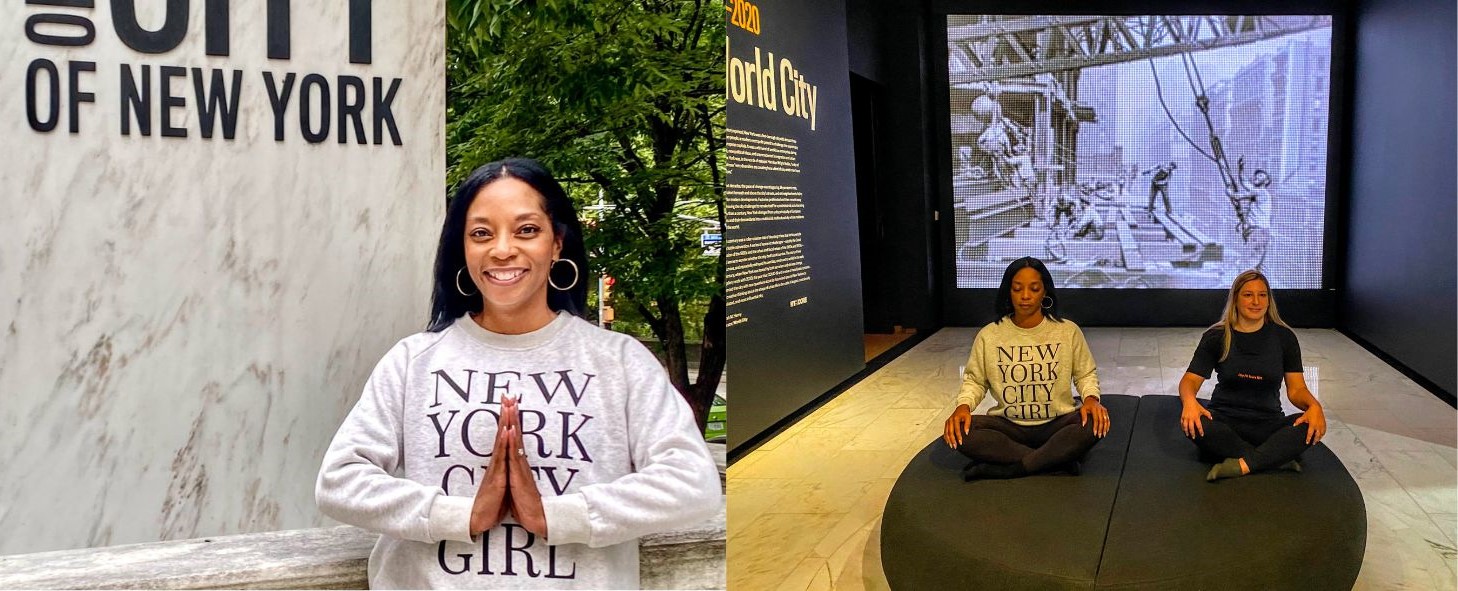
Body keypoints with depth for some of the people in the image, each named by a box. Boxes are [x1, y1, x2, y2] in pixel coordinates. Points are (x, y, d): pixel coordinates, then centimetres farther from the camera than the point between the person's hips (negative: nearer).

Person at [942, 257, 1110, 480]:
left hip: (1057, 425, 0)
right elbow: (975, 380, 8)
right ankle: (1057, 459, -26)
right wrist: (964, 405, -13)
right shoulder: (989, 335, -1)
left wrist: (1091, 398, -13)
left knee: (1095, 423, -32)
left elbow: (1085, 374, 9)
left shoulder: (1068, 331, -2)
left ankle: (1006, 470, -29)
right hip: (1008, 427, 1)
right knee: (958, 431, -28)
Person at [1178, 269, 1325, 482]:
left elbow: (1296, 388, 2)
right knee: (1192, 423, -36)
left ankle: (1240, 465, -37)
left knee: (1312, 426, -30)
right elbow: (1190, 380, -3)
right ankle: (1279, 459, -30)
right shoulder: (1217, 337, 1)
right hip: (1224, 422, -1)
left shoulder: (1283, 337, 4)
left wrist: (1314, 406, -23)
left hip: (1268, 423, 1)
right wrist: (1189, 400, -28)